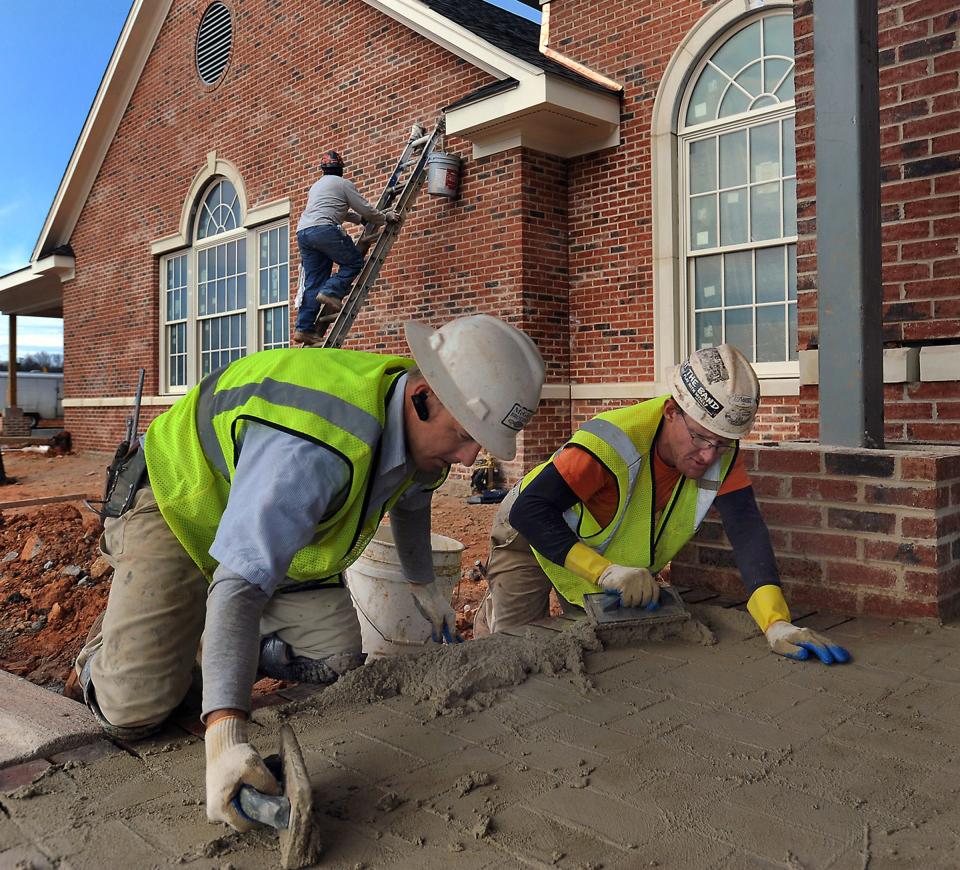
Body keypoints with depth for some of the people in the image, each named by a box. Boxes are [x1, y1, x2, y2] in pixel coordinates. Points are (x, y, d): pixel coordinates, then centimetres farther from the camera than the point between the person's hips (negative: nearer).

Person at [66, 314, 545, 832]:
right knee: (134, 709, -15)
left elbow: (411, 497, 12)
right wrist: (224, 735, -54)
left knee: (337, 662, -3)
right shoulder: (313, 451, -44)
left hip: (283, 531, 7)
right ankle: (100, 657, 21)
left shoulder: (423, 428, -13)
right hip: (181, 504, -7)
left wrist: (422, 584, 23)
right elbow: (239, 585, -46)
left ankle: (216, 648, 23)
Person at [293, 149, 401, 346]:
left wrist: (365, 218, 44)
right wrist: (385, 218, 24)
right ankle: (331, 293, -17)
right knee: (354, 262, 4)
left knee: (313, 283, 5)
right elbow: (365, 210, 9)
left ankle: (304, 328, -1)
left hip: (302, 231, 7)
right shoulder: (344, 184, 9)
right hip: (324, 229, -7)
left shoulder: (316, 185, 33)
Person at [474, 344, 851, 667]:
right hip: (534, 534, -5)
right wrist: (604, 570, -49)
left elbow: (747, 529, -29)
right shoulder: (614, 441, -40)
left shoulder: (721, 452, -23)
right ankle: (490, 609, 33)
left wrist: (777, 621, -42)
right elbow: (528, 511, -41)